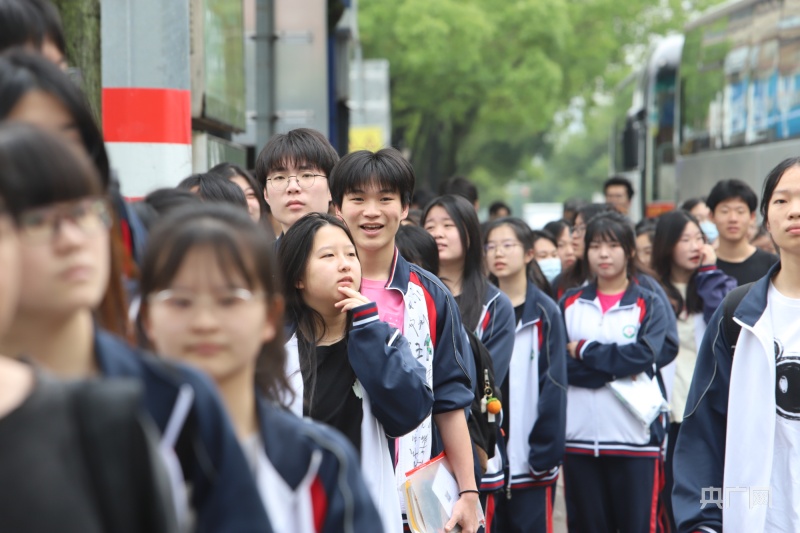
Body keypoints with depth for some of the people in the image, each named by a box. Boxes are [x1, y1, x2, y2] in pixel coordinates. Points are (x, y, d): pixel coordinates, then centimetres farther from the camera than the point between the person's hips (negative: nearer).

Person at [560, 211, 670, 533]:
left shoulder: (649, 306, 6)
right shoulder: (569, 304, 11)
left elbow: (644, 355, -12)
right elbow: (559, 364, -3)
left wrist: (585, 351, -7)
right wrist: (618, 367, -12)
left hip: (635, 438, -2)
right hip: (580, 438, 2)